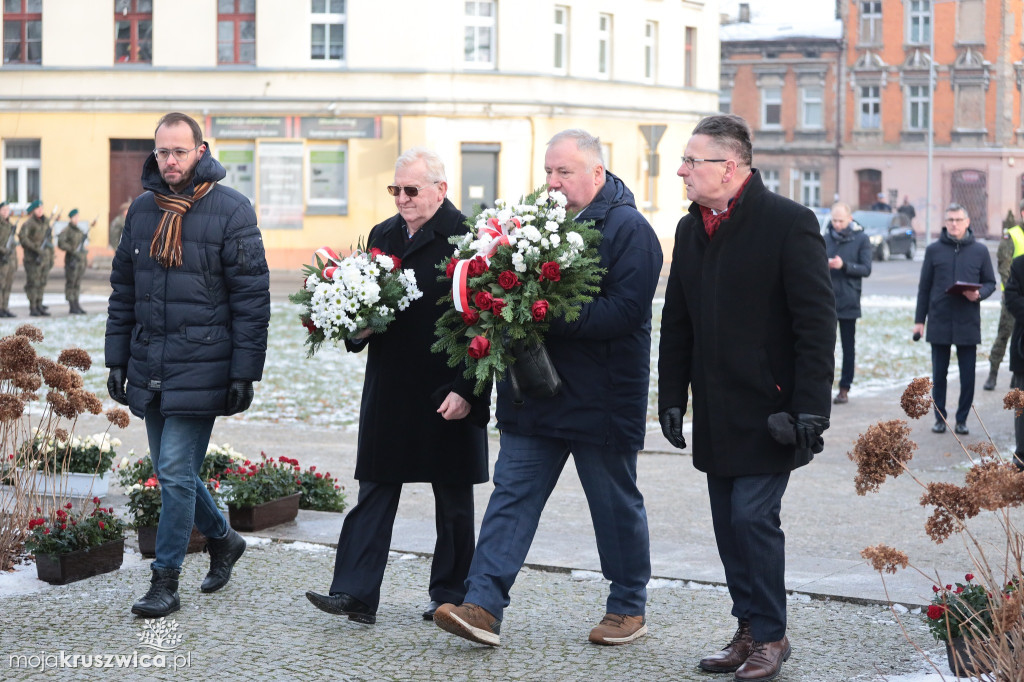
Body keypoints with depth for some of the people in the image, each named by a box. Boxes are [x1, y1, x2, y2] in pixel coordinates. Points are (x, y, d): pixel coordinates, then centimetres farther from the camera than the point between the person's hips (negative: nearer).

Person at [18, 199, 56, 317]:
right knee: (33, 283, -4)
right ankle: (32, 308, -1)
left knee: (42, 283, 9)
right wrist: (35, 248, -25)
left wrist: (51, 257, 18)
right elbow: (22, 235, -24)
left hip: (45, 257, 7)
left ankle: (39, 306, 16)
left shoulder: (46, 222, 12)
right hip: (33, 258, -7)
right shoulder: (29, 223, -10)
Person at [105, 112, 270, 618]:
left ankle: (165, 583, 2)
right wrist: (117, 359, 11)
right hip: (149, 368, 6)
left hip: (200, 367, -6)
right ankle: (222, 539, 36)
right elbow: (123, 289, 16)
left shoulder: (231, 211, -7)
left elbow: (252, 297, -8)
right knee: (171, 472, 13)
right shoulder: (142, 210, 10)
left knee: (176, 473, -7)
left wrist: (244, 372, -11)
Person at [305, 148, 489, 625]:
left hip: (449, 397, -5)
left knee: (453, 501, 8)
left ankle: (451, 595, 19)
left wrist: (467, 390, -17)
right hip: (388, 389, 5)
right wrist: (358, 328, -3)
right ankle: (355, 594, 0)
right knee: (374, 493, 1)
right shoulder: (382, 236, 11)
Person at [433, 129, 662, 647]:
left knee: (617, 506, 8)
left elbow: (624, 311, -21)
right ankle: (483, 606, -4)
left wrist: (550, 317, -27)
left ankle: (628, 607, 23)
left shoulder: (629, 230, -10)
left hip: (601, 399, -6)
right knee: (512, 493, -1)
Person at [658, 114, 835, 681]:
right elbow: (677, 323, 17)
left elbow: (817, 324, -12)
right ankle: (749, 631, 20)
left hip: (768, 410, -7)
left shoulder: (789, 223, -11)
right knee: (729, 524, 9)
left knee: (753, 518, -9)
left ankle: (770, 636, 5)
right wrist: (671, 398, 11)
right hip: (715, 415, 7)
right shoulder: (691, 229, 11)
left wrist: (809, 410, -16)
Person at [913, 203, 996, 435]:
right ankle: (940, 418, 17)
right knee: (938, 374, 6)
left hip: (968, 323, 0)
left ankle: (962, 419, 14)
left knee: (967, 376, 3)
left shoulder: (980, 251, 3)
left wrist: (979, 294, -14)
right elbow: (924, 286, 5)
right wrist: (919, 320, 3)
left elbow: (990, 283, 9)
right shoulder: (934, 250, 3)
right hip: (939, 322, 0)